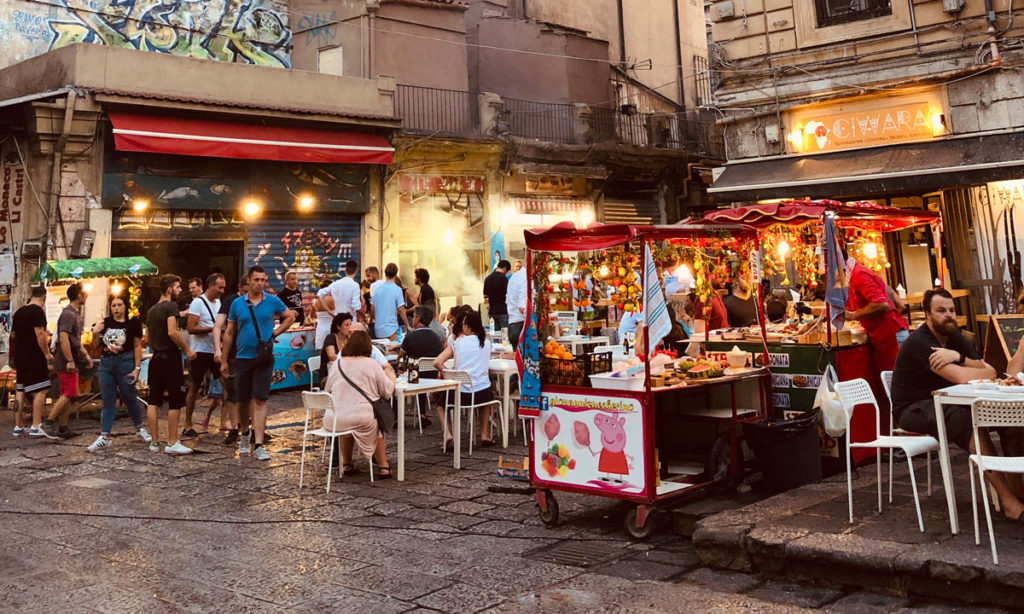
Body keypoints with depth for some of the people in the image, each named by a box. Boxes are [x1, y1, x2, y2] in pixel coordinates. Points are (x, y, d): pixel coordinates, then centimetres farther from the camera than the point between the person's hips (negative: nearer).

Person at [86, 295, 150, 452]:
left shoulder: (133, 323, -5)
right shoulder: (105, 323, 6)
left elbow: (138, 346, -5)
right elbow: (96, 345, 13)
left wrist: (137, 368, -11)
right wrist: (95, 333, -7)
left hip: (125, 362, -4)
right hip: (106, 363, 4)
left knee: (129, 398, 7)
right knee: (108, 401, 6)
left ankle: (140, 428, 28)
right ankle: (105, 437, 8)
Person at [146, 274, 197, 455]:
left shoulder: (151, 310, 15)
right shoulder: (171, 306, -12)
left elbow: (150, 338, 20)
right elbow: (172, 332, -23)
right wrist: (187, 349, -15)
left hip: (156, 358, 9)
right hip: (170, 358, -9)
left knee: (153, 401, 9)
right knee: (175, 403, -3)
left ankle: (154, 442, 13)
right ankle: (172, 443, -1)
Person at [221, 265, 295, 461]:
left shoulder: (273, 301, 0)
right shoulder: (237, 304, 3)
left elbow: (290, 316, 15)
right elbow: (229, 333, 8)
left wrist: (276, 332, 1)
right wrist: (224, 360, 7)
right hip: (242, 357, 2)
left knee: (260, 400, -6)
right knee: (243, 400, 11)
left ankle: (259, 445, -5)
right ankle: (244, 432, 37)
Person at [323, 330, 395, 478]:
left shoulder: (337, 364, 6)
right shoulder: (371, 364, -4)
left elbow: (328, 390, 17)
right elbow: (388, 391, -1)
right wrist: (391, 375, 18)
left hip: (336, 420, 3)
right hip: (364, 420, -3)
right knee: (377, 425, 28)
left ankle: (346, 464, 39)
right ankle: (384, 467, 25)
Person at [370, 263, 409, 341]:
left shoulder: (377, 289, 3)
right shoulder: (397, 290, -11)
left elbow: (372, 309, 8)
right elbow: (400, 310, -12)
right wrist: (407, 325, -3)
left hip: (378, 328, 5)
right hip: (390, 329, -5)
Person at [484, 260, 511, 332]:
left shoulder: (488, 278, 10)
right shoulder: (504, 278, -11)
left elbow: (485, 296, 16)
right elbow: (507, 295, -13)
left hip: (492, 311, 7)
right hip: (503, 310, -7)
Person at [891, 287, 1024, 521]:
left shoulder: (956, 338, 8)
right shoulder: (920, 342, -19)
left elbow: (984, 371, -4)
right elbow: (961, 377, -28)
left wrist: (958, 357, -23)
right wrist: (989, 372, -9)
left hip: (942, 403, 8)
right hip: (912, 410, -8)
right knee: (972, 424, -32)